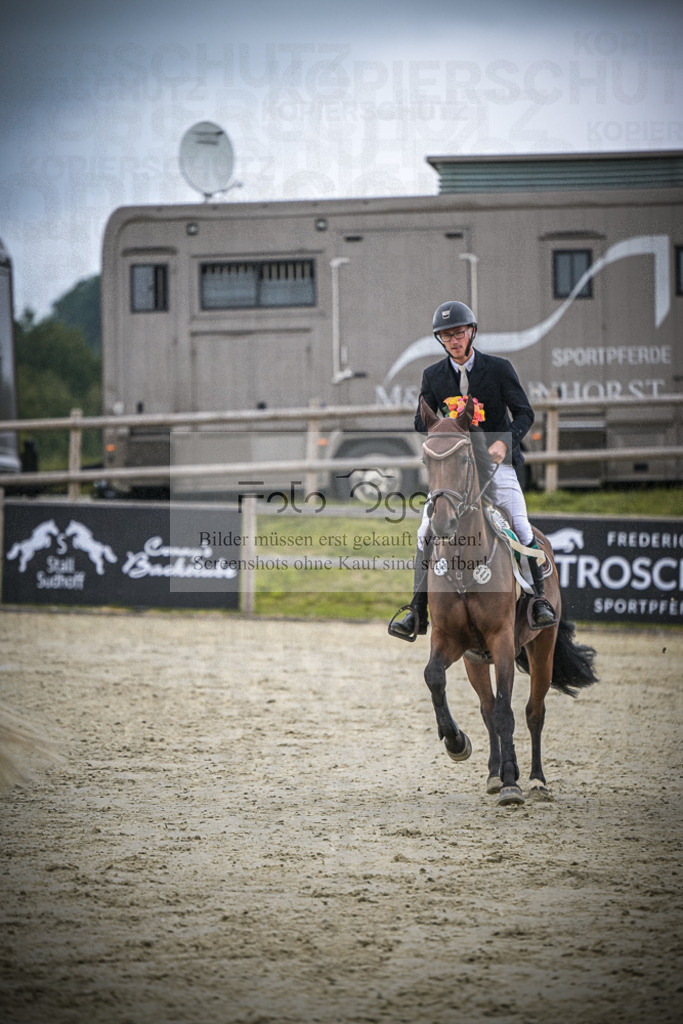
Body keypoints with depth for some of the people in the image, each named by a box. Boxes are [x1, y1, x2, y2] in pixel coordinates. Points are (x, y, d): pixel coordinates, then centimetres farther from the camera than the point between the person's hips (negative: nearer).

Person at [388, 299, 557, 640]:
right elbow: (422, 421, 7)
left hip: (496, 461, -2)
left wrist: (505, 441, -22)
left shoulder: (499, 368, -2)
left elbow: (524, 413, -4)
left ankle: (539, 599, 0)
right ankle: (417, 612, -4)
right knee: (427, 534, -9)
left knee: (521, 529, -16)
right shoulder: (433, 376, 5)